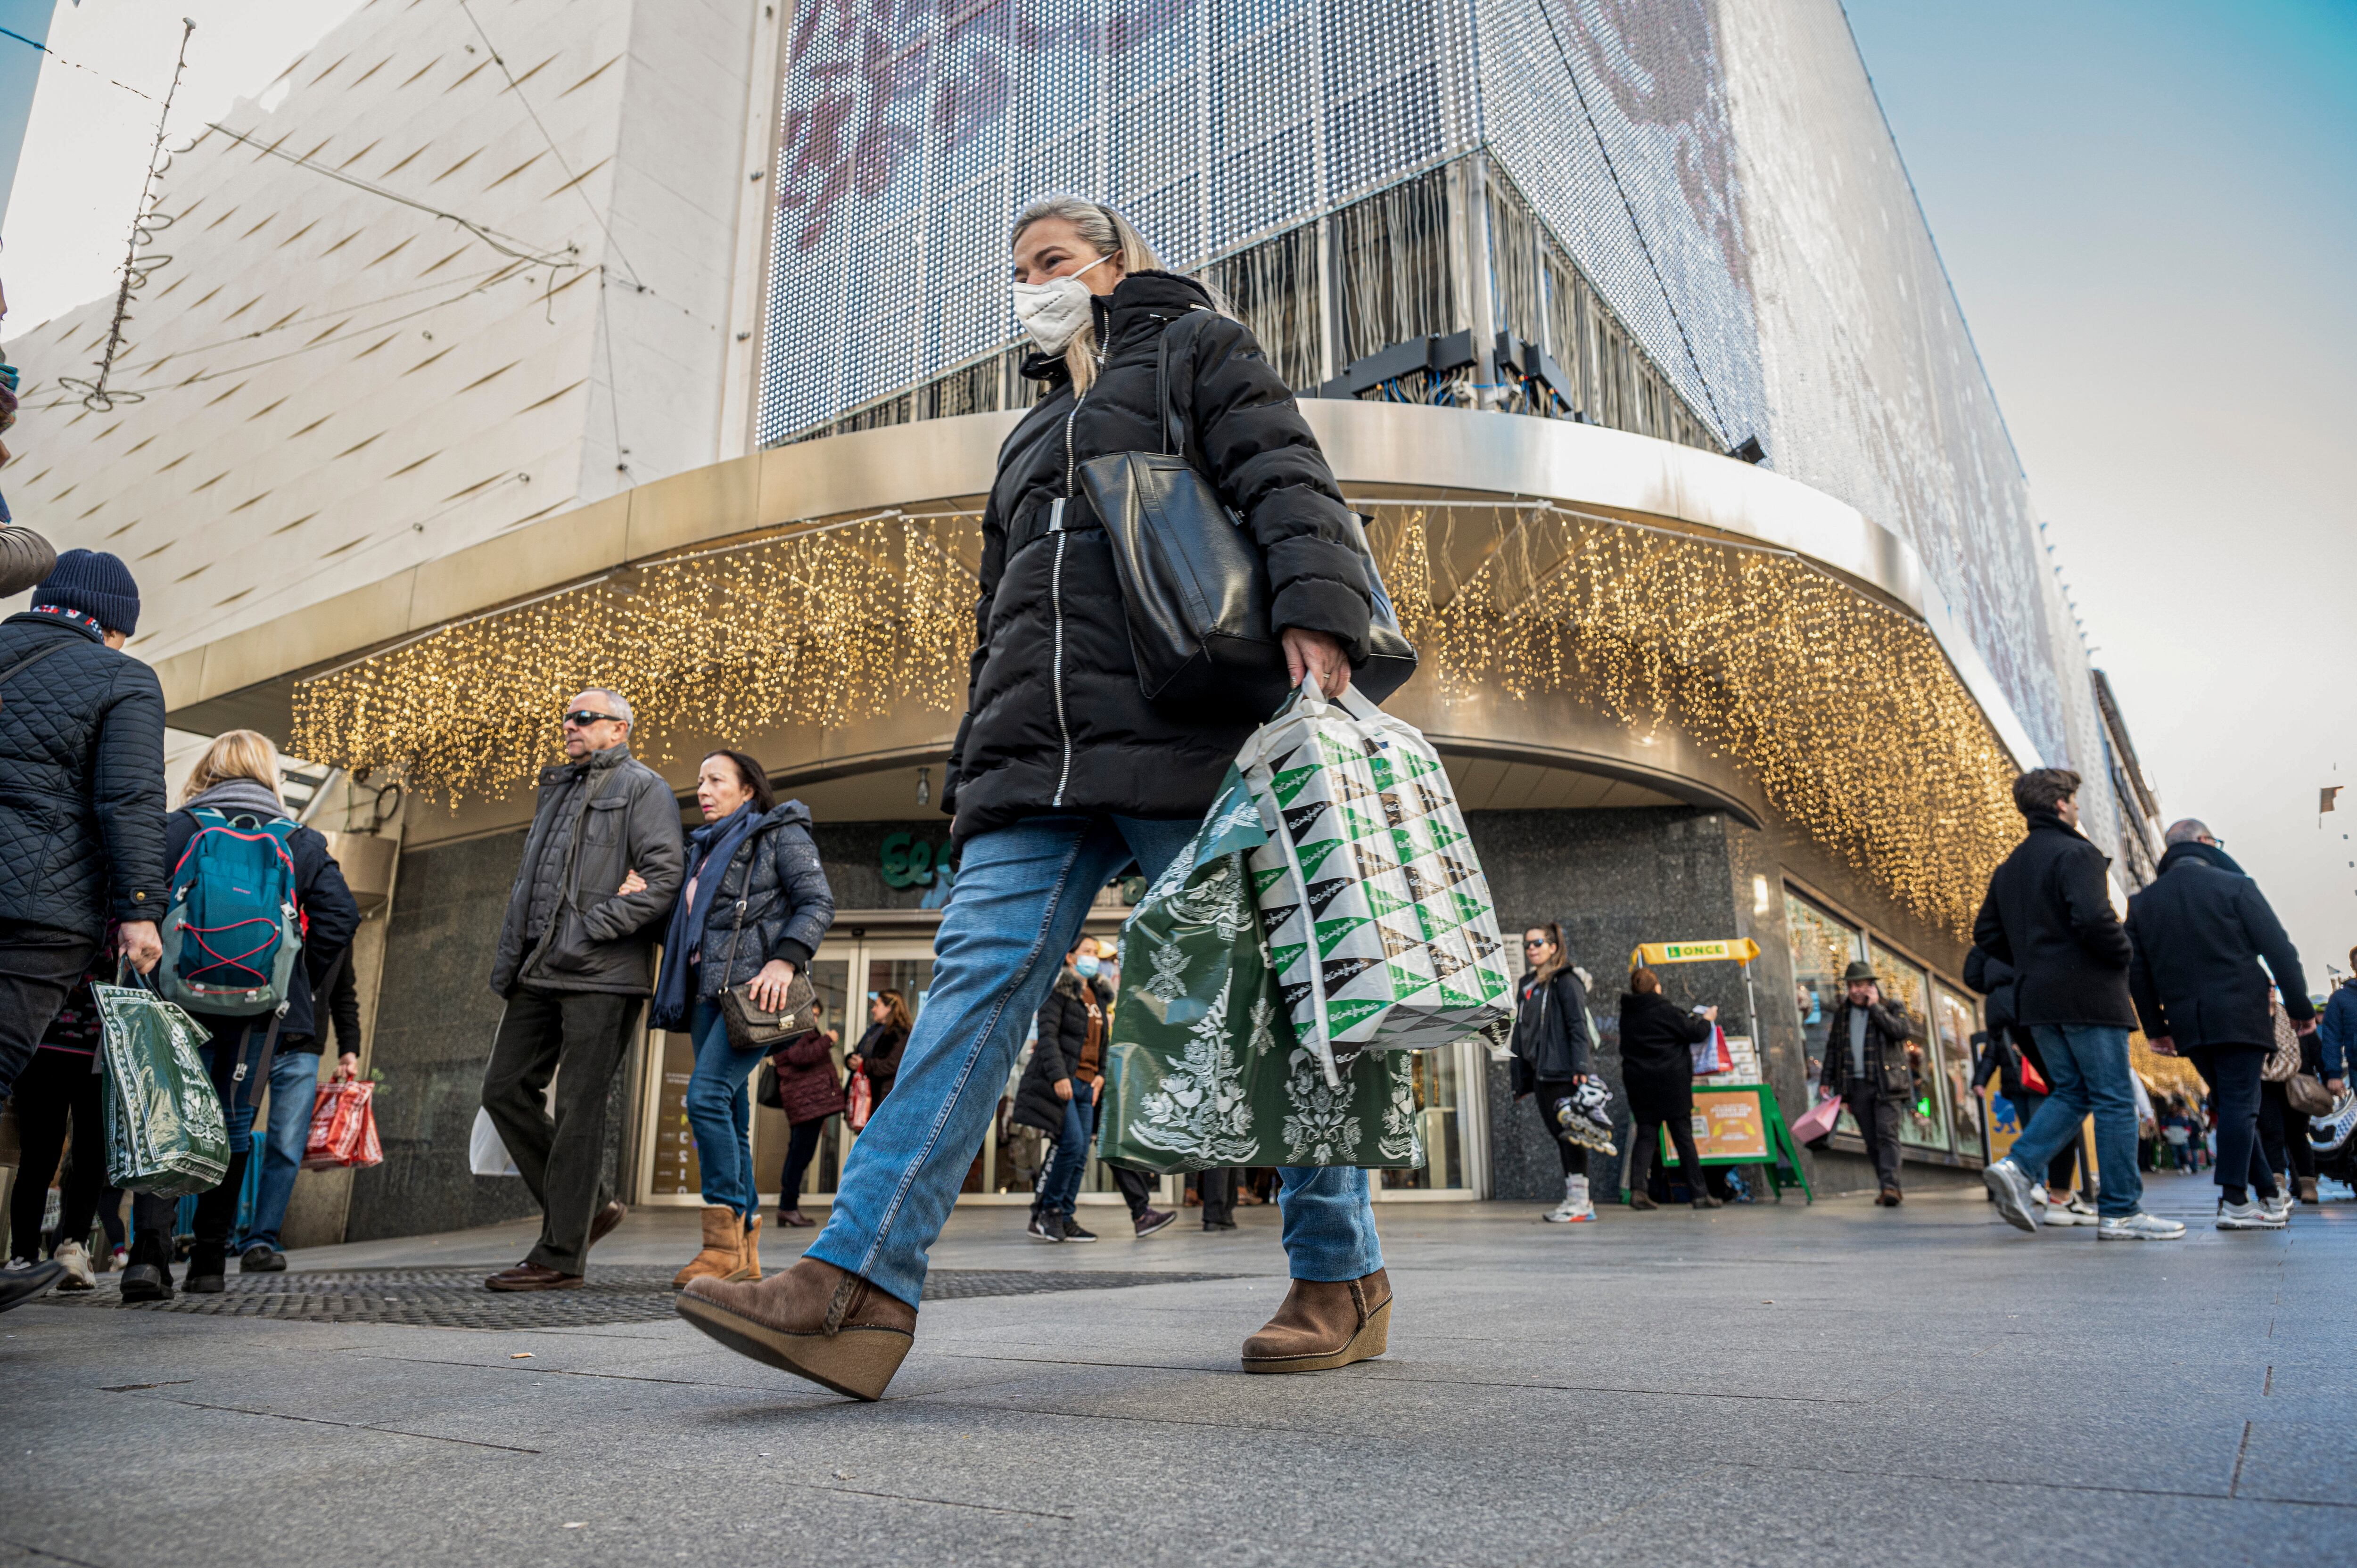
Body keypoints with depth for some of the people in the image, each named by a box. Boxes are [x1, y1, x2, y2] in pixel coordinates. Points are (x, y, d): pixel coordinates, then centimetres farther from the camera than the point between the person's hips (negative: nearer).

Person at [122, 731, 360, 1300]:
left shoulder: (172, 829, 5)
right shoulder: (303, 842, 7)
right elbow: (340, 918, -3)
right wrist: (295, 975, 9)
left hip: (180, 999, -1)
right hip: (262, 1008, 1)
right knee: (232, 1125, 11)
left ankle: (149, 1249, -14)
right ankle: (209, 1263, 16)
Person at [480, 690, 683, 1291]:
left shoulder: (642, 787, -1)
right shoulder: (557, 789, 25)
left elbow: (664, 878, -13)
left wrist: (589, 930, -17)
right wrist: (509, 958, 16)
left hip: (601, 975, -8)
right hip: (541, 972, 9)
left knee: (579, 1108, -6)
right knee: (506, 1089, 6)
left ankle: (561, 1254, 1)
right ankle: (590, 1207, 18)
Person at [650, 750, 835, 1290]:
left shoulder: (780, 834, 3)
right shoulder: (706, 848, 25)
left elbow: (818, 903, -7)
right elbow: (688, 926, 25)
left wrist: (784, 961, -21)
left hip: (753, 988, -8)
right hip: (710, 990, 8)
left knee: (707, 1094, -21)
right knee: (729, 1116, 3)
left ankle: (724, 1241, -17)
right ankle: (745, 1251, 6)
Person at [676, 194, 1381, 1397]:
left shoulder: (1201, 353, 16)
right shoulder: (1034, 435, 34)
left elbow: (1289, 485, -2)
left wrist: (1317, 620, -21)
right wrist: (980, 768, 23)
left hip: (1185, 746, -6)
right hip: (1041, 756, 6)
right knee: (977, 973, -9)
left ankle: (1343, 1278, 8)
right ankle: (862, 1279, -14)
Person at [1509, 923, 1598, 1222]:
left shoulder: (1566, 982, -6)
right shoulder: (1526, 985, 16)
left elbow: (1578, 1027, -12)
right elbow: (1521, 1031, 17)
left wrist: (1580, 1068, -21)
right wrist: (1521, 1079, 14)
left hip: (1562, 1072, -8)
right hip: (1539, 1073, 8)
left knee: (1570, 1133, -5)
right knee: (1558, 1135, 10)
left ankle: (1581, 1202, -1)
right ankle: (1574, 1197, 16)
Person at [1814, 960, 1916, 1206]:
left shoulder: (1891, 1007, 3)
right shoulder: (1842, 1012, 15)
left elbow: (1904, 1031, -16)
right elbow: (1833, 1047, 19)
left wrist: (1876, 1008, -13)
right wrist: (1827, 1079, 13)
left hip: (1886, 1084, -4)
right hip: (1856, 1086, 4)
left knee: (1887, 1134, -15)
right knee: (1871, 1140, 4)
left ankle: (1890, 1186, -19)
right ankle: (1889, 1188, 12)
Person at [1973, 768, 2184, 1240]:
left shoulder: (2010, 867, 16)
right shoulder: (2075, 853, -9)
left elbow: (1986, 934, 15)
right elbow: (2092, 917, -24)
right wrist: (2123, 954, -8)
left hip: (2037, 1000, 8)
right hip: (2087, 995, -8)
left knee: (2070, 1093, 13)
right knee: (2114, 1099, 0)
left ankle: (2017, 1166, -6)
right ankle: (2120, 1211, 3)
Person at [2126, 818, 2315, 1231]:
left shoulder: (2143, 902, 9)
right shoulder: (2233, 886, -3)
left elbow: (2136, 970, 9)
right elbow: (2279, 949, -6)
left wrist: (2155, 1027, 15)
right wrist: (2299, 1006, 2)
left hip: (2189, 1024, 4)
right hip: (2240, 1015, -4)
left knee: (2232, 1105, 15)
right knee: (2239, 1104, -4)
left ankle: (2271, 1196, 24)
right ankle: (2235, 1203, -8)